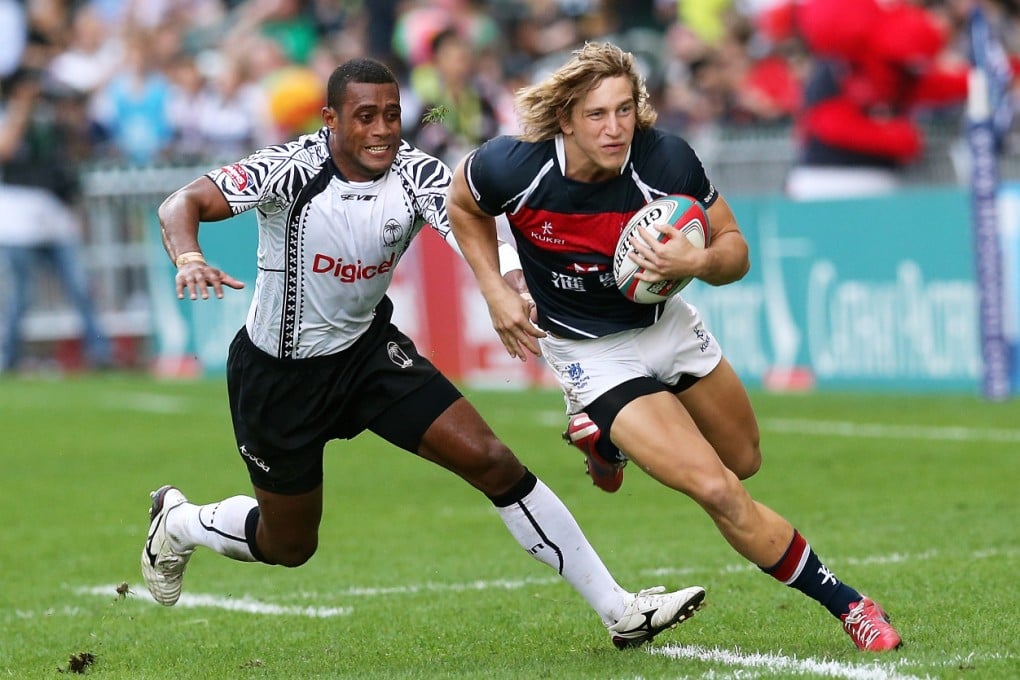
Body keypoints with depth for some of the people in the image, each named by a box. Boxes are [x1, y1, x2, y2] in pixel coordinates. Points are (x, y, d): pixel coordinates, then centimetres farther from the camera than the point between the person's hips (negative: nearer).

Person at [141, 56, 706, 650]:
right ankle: (177, 523, 44)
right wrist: (189, 258, -52)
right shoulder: (294, 169, -25)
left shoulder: (417, 173, -17)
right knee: (290, 546, 11)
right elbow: (183, 204, -29)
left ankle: (618, 609, -6)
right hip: (278, 373, -3)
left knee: (492, 461, -11)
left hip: (369, 349, 3)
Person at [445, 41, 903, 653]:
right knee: (718, 492, -16)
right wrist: (496, 290, -8)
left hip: (664, 322, 4)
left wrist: (697, 262, -34)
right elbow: (463, 202, -1)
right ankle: (844, 602, 0)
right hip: (591, 352, -4)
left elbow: (735, 251, -12)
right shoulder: (516, 168, -26)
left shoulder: (665, 160, -24)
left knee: (745, 462, 24)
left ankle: (606, 437, 44)